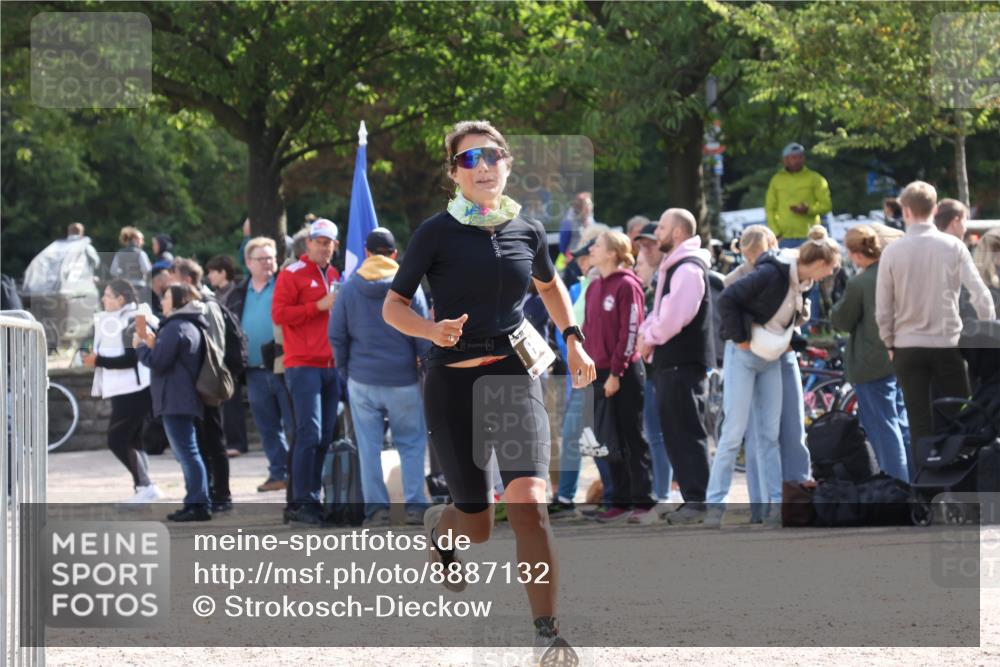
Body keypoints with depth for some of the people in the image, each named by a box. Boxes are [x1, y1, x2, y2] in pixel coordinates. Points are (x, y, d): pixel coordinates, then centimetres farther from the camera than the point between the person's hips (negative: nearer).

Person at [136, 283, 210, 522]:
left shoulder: (176, 328, -14)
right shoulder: (192, 326, 18)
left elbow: (158, 361, -17)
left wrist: (140, 346, -1)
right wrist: (154, 344, 18)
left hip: (175, 401, -10)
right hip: (187, 400, 10)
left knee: (186, 452, -11)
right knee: (187, 452, 14)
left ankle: (198, 504, -13)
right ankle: (196, 503, 15)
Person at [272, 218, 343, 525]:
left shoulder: (335, 276, 18)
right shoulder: (292, 274, -3)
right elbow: (278, 314, -11)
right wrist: (319, 306, -14)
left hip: (332, 366, 7)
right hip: (303, 365, -7)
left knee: (327, 436, 5)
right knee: (310, 435, -12)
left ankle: (313, 498, 10)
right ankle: (301, 503, -10)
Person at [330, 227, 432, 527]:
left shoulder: (350, 287, -1)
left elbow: (336, 335, 2)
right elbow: (423, 336, -2)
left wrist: (344, 368, 13)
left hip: (362, 379, 1)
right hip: (403, 379, -1)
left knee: (368, 446, 6)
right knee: (412, 443, 8)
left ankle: (376, 507, 4)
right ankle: (415, 505, 2)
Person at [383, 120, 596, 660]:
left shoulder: (527, 231, 5)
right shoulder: (437, 232, -5)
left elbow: (549, 284, 27)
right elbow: (393, 305, -2)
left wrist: (573, 340, 19)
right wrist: (432, 330, -20)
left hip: (516, 377, 2)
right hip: (454, 384, -2)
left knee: (529, 504, -19)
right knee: (477, 524, 7)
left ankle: (547, 633, -13)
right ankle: (440, 525, 46)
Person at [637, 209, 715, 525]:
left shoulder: (688, 269, -14)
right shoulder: (671, 267, 18)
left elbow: (675, 315, -23)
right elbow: (660, 310, 23)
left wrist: (652, 338, -7)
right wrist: (646, 334, 4)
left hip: (685, 362, -10)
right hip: (669, 362, 10)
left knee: (688, 433, -10)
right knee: (675, 433, 13)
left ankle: (697, 500, -10)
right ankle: (690, 497, 17)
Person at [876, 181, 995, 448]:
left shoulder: (892, 252, -4)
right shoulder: (953, 247, -5)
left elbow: (883, 308, -1)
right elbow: (980, 296, -7)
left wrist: (890, 344, 13)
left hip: (908, 346, 0)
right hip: (948, 344, 0)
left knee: (920, 424, 3)